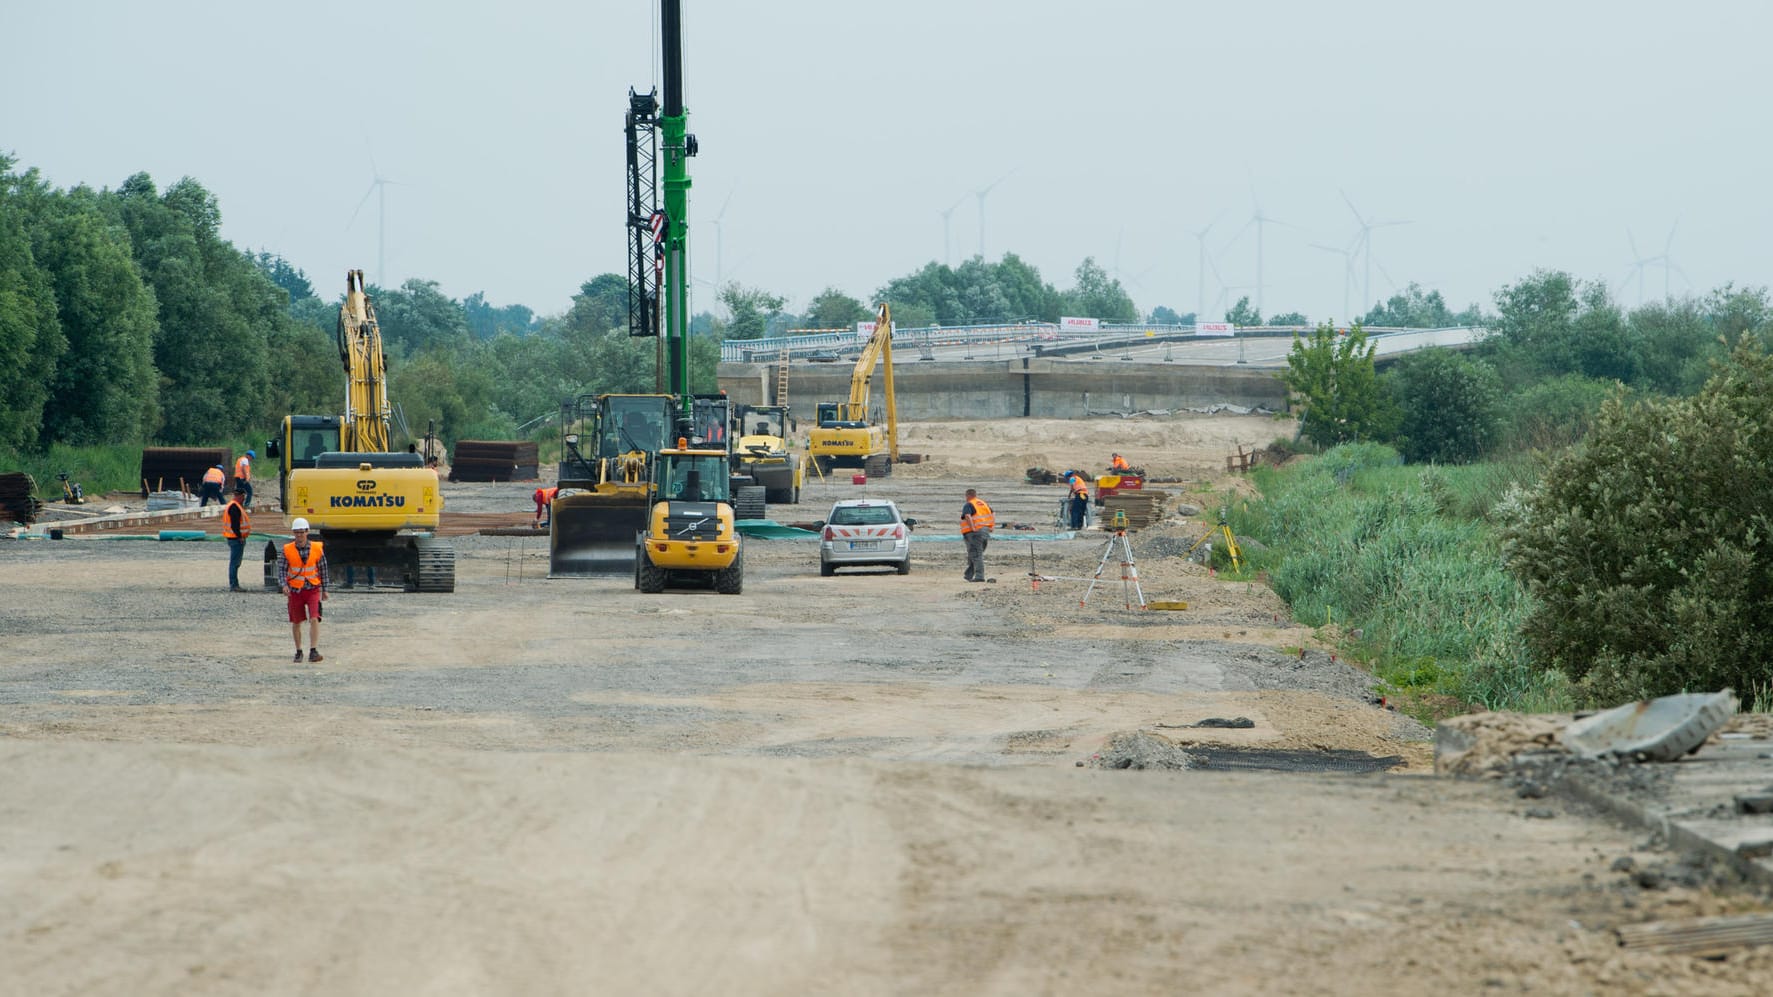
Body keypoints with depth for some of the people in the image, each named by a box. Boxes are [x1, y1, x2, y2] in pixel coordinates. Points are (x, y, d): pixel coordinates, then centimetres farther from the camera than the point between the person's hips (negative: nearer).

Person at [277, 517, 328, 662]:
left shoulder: (317, 548, -5)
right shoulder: (287, 550, -6)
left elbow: (322, 569, 6)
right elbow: (281, 569, -6)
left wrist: (324, 589, 12)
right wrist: (283, 585, -24)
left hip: (313, 589, -1)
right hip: (295, 591, 1)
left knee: (314, 619, -16)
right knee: (296, 622, 11)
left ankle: (313, 651, -17)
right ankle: (298, 651, 27)